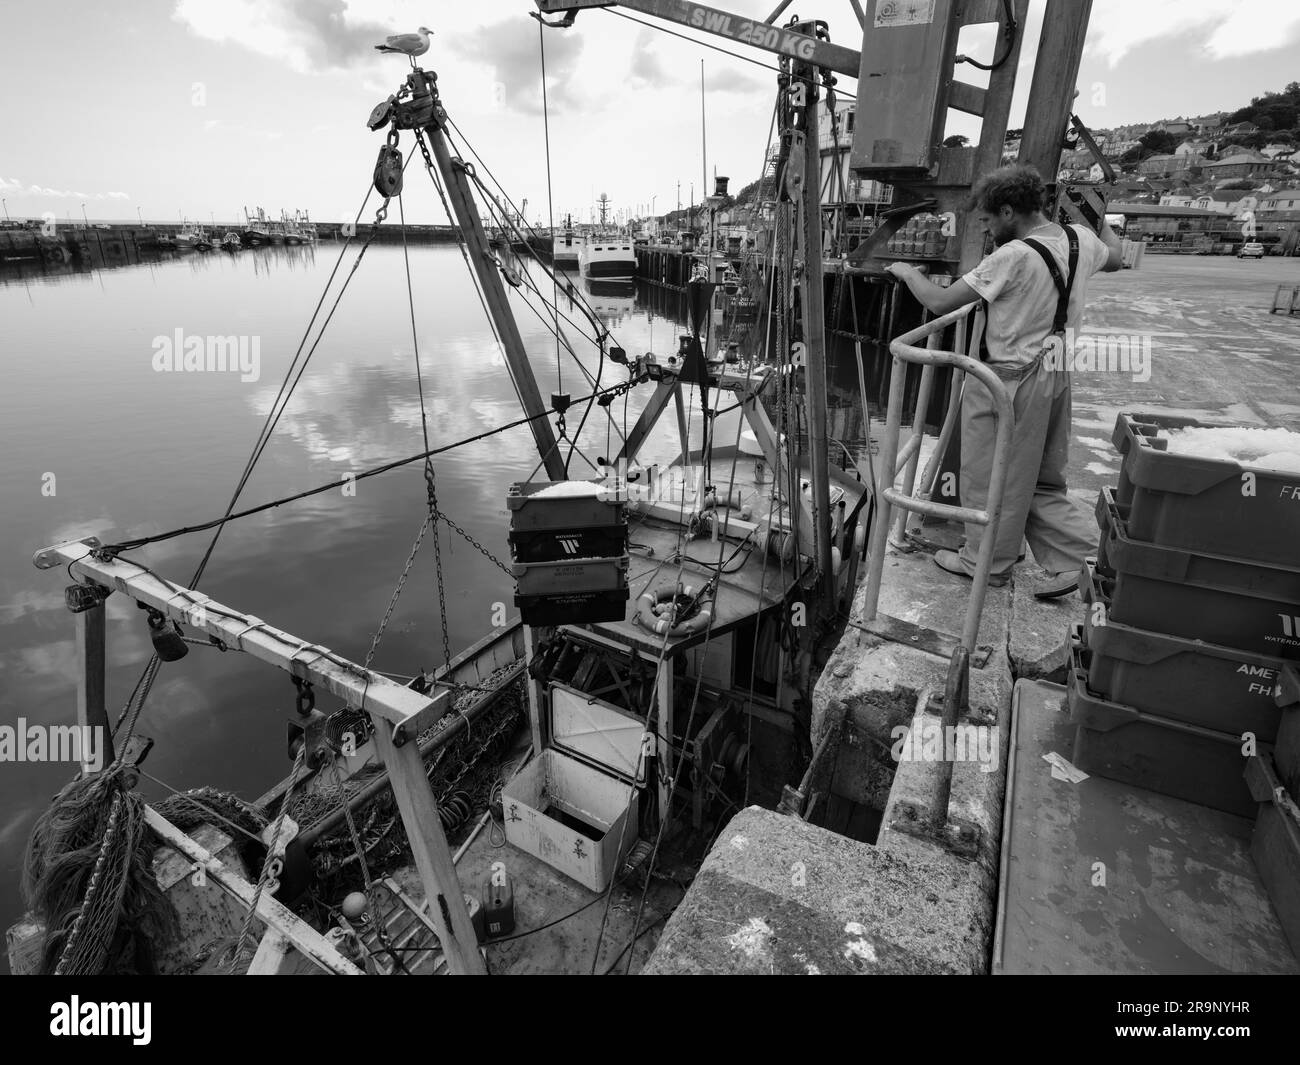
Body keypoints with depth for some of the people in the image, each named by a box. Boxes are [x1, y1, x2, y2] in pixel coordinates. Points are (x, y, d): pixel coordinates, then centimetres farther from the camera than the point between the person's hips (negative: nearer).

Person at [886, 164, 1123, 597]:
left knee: (991, 478, 8)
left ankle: (987, 562, 24)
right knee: (1042, 479, 19)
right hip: (1056, 374, 8)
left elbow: (939, 303, -19)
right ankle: (1071, 557, 19)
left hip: (1007, 381, -8)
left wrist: (907, 271, -1)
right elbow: (1116, 256, 28)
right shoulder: (1081, 240, 4)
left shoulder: (1012, 256, -21)